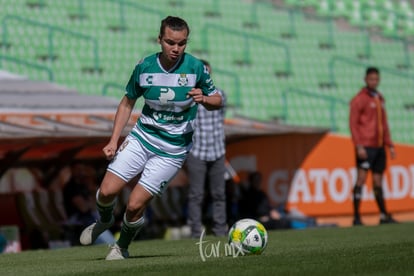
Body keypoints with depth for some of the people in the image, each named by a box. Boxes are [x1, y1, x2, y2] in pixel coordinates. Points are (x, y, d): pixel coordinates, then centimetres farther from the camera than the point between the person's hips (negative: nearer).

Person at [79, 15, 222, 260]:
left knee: (135, 205, -9)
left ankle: (122, 247, 21)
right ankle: (105, 221, 29)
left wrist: (203, 99, -22)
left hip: (172, 150, -2)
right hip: (141, 138, 2)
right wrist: (114, 140, 2)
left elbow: (217, 100, 2)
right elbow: (128, 102, 9)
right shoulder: (144, 67, -6)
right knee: (107, 191, -8)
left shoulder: (195, 68, -11)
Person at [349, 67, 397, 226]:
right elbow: (353, 124, -11)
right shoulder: (359, 99, -6)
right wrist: (359, 146, -18)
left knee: (378, 181, 12)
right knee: (361, 178, -10)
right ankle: (356, 217, -11)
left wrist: (390, 145, 16)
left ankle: (384, 216, 17)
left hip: (379, 146, 7)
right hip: (366, 147, -7)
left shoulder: (380, 99, 17)